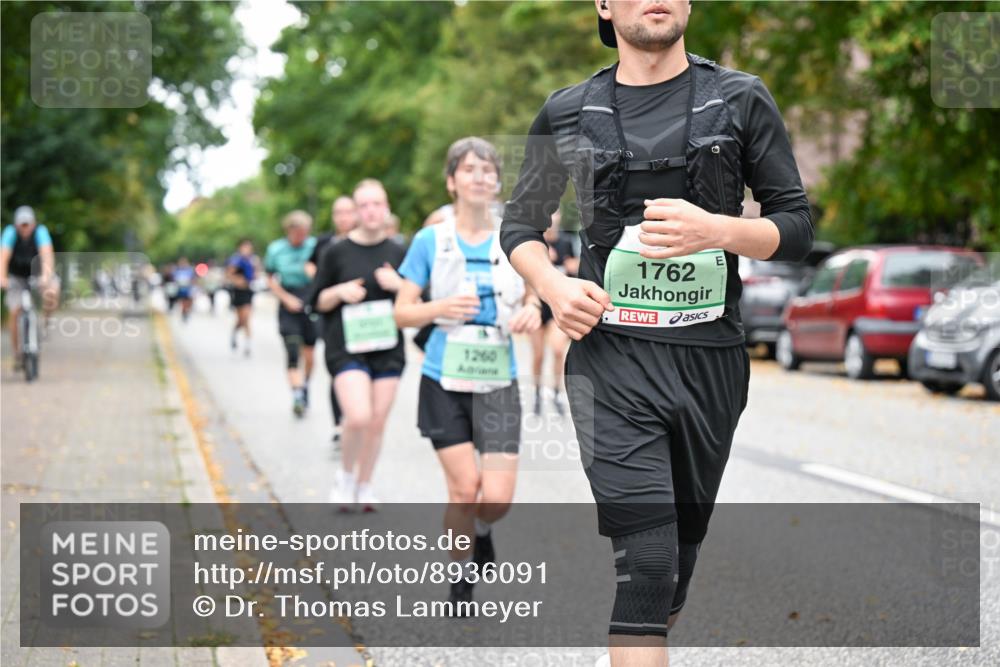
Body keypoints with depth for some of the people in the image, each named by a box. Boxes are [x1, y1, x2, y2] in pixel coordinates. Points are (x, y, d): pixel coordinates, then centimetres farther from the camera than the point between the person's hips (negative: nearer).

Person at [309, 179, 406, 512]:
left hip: (387, 348, 3)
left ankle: (364, 486, 23)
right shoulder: (336, 252, 0)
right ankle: (345, 475, 7)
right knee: (358, 417, -19)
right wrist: (340, 292, -14)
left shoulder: (397, 253, 7)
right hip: (346, 349, -3)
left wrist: (398, 285, -9)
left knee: (377, 422, 5)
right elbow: (317, 301, 6)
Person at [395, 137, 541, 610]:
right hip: (445, 380, -1)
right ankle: (461, 579, 20)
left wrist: (533, 313, -12)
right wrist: (442, 308, -19)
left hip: (497, 381, 1)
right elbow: (402, 312, 0)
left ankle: (480, 531, 30)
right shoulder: (430, 241, -2)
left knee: (497, 497, -7)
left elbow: (535, 301, 12)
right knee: (464, 487, -3)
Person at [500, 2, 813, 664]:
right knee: (646, 559, -15)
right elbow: (521, 224, 17)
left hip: (711, 360, 2)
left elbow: (796, 228, 4)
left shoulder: (741, 99, 5)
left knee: (683, 546, 13)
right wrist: (554, 286, -5)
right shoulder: (568, 113, 6)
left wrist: (717, 230, -16)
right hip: (612, 358, -2)